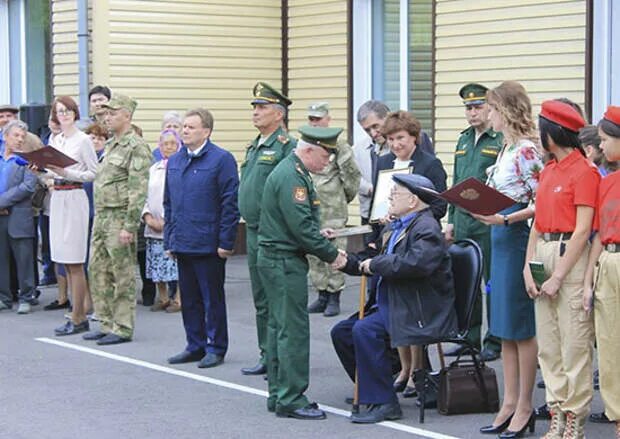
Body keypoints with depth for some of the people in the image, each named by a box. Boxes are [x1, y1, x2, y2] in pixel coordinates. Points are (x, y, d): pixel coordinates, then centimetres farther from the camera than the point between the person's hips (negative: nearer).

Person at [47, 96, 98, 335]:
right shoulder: (56, 140, 15)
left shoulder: (83, 140, -6)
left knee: (74, 262, -6)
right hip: (57, 198, 8)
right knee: (66, 262, 8)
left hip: (74, 198, -8)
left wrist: (66, 173, -17)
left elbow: (94, 173, -8)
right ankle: (80, 313, 15)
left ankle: (77, 319, -2)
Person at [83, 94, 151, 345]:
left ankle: (123, 328, 3)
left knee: (123, 276, -3)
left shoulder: (136, 147, -12)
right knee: (98, 271, 11)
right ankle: (107, 324, 19)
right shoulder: (111, 144, 16)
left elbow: (138, 190, -18)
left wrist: (129, 226, -21)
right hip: (101, 217, 9)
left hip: (119, 218, -9)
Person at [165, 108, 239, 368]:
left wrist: (226, 242, -14)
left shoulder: (221, 160, -9)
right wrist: (169, 239, 13)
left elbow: (230, 204, -11)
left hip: (209, 246, -6)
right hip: (182, 244, 6)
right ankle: (195, 346, 22)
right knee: (189, 299, 12)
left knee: (212, 299, 3)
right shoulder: (174, 162, 12)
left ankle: (216, 349, 12)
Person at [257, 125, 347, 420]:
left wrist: (320, 237, 8)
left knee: (279, 327, 13)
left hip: (277, 259, 11)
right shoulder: (290, 177, -18)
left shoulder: (294, 172, 15)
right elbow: (301, 226, -22)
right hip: (284, 261, -11)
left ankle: (278, 395, 20)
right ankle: (291, 399, -4)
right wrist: (331, 254, -14)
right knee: (293, 329, -7)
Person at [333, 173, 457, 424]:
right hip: (390, 304, 10)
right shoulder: (396, 226, 16)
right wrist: (347, 262, 4)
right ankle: (368, 388, 20)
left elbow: (416, 262, -32)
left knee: (365, 330, -27)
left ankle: (383, 403, -19)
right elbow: (368, 259, 23)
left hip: (422, 313, -10)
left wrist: (375, 264, -21)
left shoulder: (426, 228, -14)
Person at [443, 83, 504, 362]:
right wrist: (451, 219, 18)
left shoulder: (501, 141, -8)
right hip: (463, 223, 7)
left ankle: (494, 341, 8)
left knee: (493, 283, 0)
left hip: (489, 223, -7)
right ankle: (469, 337, 20)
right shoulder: (464, 140, 16)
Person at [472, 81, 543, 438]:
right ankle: (510, 402, 20)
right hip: (501, 239, 10)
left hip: (517, 238, -10)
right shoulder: (508, 147, 13)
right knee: (505, 326, 12)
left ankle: (524, 407, 7)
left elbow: (541, 204, -18)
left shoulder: (526, 149, -14)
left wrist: (505, 219, -25)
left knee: (520, 326, -2)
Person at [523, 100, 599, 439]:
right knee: (547, 344, 9)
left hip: (571, 257, -8)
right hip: (543, 254, 8)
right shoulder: (547, 171, 15)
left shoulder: (583, 171, -10)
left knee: (574, 344, -4)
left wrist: (558, 277, -14)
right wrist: (528, 267, 5)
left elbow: (582, 230, -14)